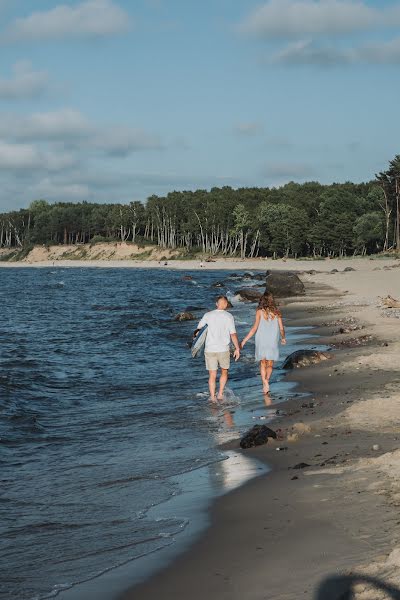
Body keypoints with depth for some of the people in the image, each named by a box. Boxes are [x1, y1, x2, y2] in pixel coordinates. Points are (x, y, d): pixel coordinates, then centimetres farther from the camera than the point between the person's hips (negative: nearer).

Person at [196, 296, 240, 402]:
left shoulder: (208, 315, 1)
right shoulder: (228, 316, -5)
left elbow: (199, 327, 16)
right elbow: (233, 334, -8)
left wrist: (195, 333, 37)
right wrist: (237, 349, -1)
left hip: (210, 350, 1)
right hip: (223, 349, -1)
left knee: (212, 375, 6)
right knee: (224, 372, 20)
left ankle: (213, 397, 6)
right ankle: (220, 394, 15)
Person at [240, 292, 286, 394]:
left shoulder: (260, 312, -6)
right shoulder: (276, 312, 0)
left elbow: (255, 328, -12)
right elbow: (281, 328, 3)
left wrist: (244, 340, -7)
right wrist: (283, 338, 25)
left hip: (261, 341, -1)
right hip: (273, 341, 1)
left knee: (263, 363, 11)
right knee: (270, 364, 13)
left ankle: (265, 383, -6)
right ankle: (267, 380, -8)